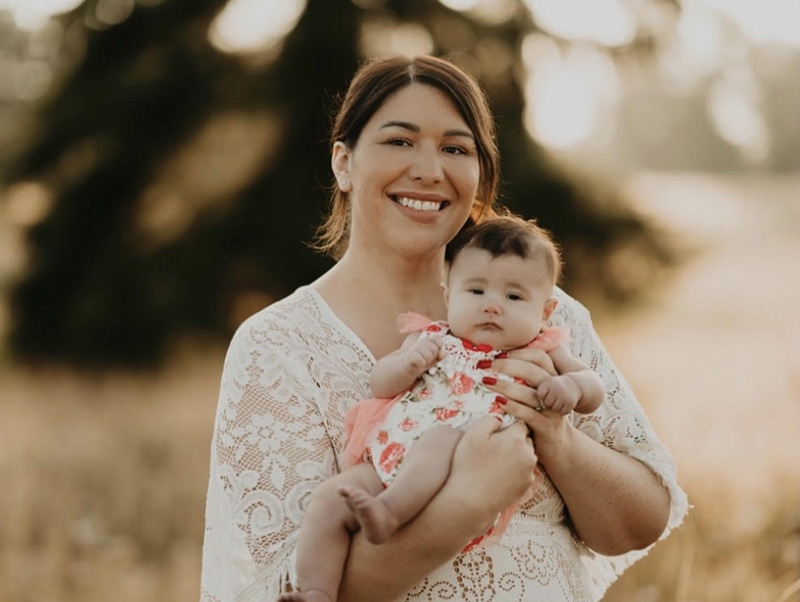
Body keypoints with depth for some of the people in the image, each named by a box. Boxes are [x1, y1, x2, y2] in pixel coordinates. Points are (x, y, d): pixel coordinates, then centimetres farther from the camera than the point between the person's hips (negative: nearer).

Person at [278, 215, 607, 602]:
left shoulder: (541, 353, 18)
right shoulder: (433, 338, 22)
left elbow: (593, 388, 14)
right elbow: (380, 384, 17)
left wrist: (571, 386, -10)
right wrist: (408, 362, -5)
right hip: (391, 462, 4)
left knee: (442, 437, -36)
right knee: (327, 500, -18)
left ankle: (387, 513, -50)